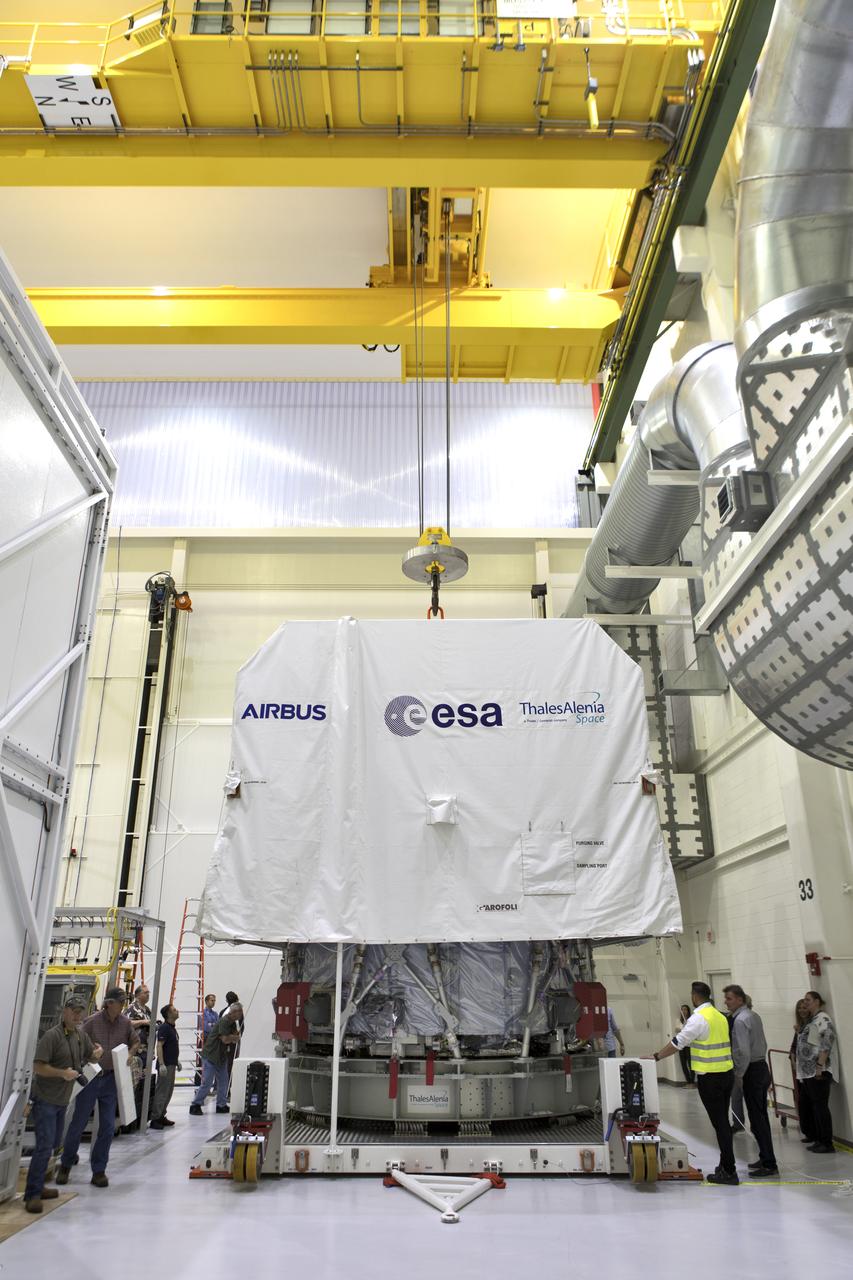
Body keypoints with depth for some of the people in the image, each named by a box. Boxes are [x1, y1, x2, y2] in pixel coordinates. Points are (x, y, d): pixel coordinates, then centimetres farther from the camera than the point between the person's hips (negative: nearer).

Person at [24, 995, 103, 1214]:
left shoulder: (80, 1035, 6)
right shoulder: (52, 1036, -18)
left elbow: (91, 1057, 19)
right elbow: (38, 1066, -21)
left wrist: (97, 1053, -3)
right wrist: (62, 1073, -28)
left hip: (62, 1099, 8)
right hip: (45, 1099, -8)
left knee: (53, 1144, 15)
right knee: (45, 1146, -12)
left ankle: (37, 1187, 27)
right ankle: (31, 1194, -5)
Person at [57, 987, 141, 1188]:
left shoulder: (125, 1023, 0)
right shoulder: (92, 1022, -11)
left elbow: (136, 1042, 15)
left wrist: (131, 1053, -4)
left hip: (111, 1079, 3)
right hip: (90, 1078, -3)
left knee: (108, 1127, 3)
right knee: (78, 1124, 7)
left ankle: (99, 1170, 17)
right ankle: (65, 1165, 30)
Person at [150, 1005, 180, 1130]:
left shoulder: (172, 1027, 13)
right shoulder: (164, 1028, -16)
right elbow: (159, 1046, -22)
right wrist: (161, 1064, -27)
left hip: (171, 1064, 9)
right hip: (165, 1065, -9)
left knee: (168, 1092, 13)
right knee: (162, 1092, -6)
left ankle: (161, 1116, 20)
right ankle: (154, 1119, 0)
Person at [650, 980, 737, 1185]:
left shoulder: (699, 1018, -15)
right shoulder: (720, 1016, 9)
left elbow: (678, 1043, -15)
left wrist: (656, 1057, -6)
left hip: (710, 1078, -8)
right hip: (727, 1074, 8)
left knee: (719, 1123, -1)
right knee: (723, 1121, 17)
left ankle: (729, 1172, 3)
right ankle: (725, 1165, 26)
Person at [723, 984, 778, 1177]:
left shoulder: (740, 1020, -19)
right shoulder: (753, 1015, 10)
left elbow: (744, 1052, -23)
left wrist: (738, 1076, -13)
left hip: (751, 1072, -10)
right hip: (762, 1067, 10)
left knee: (757, 1118, -3)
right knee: (761, 1116, 17)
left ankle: (769, 1166, 1)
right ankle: (765, 1158, 27)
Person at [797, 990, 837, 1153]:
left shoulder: (823, 1020, -11)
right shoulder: (810, 1021, 18)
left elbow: (826, 1045, -19)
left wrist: (820, 1066, -23)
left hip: (819, 1072, -9)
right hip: (807, 1072, 9)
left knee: (820, 1106, -6)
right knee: (810, 1107, 11)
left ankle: (827, 1144, 0)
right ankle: (818, 1140, 19)